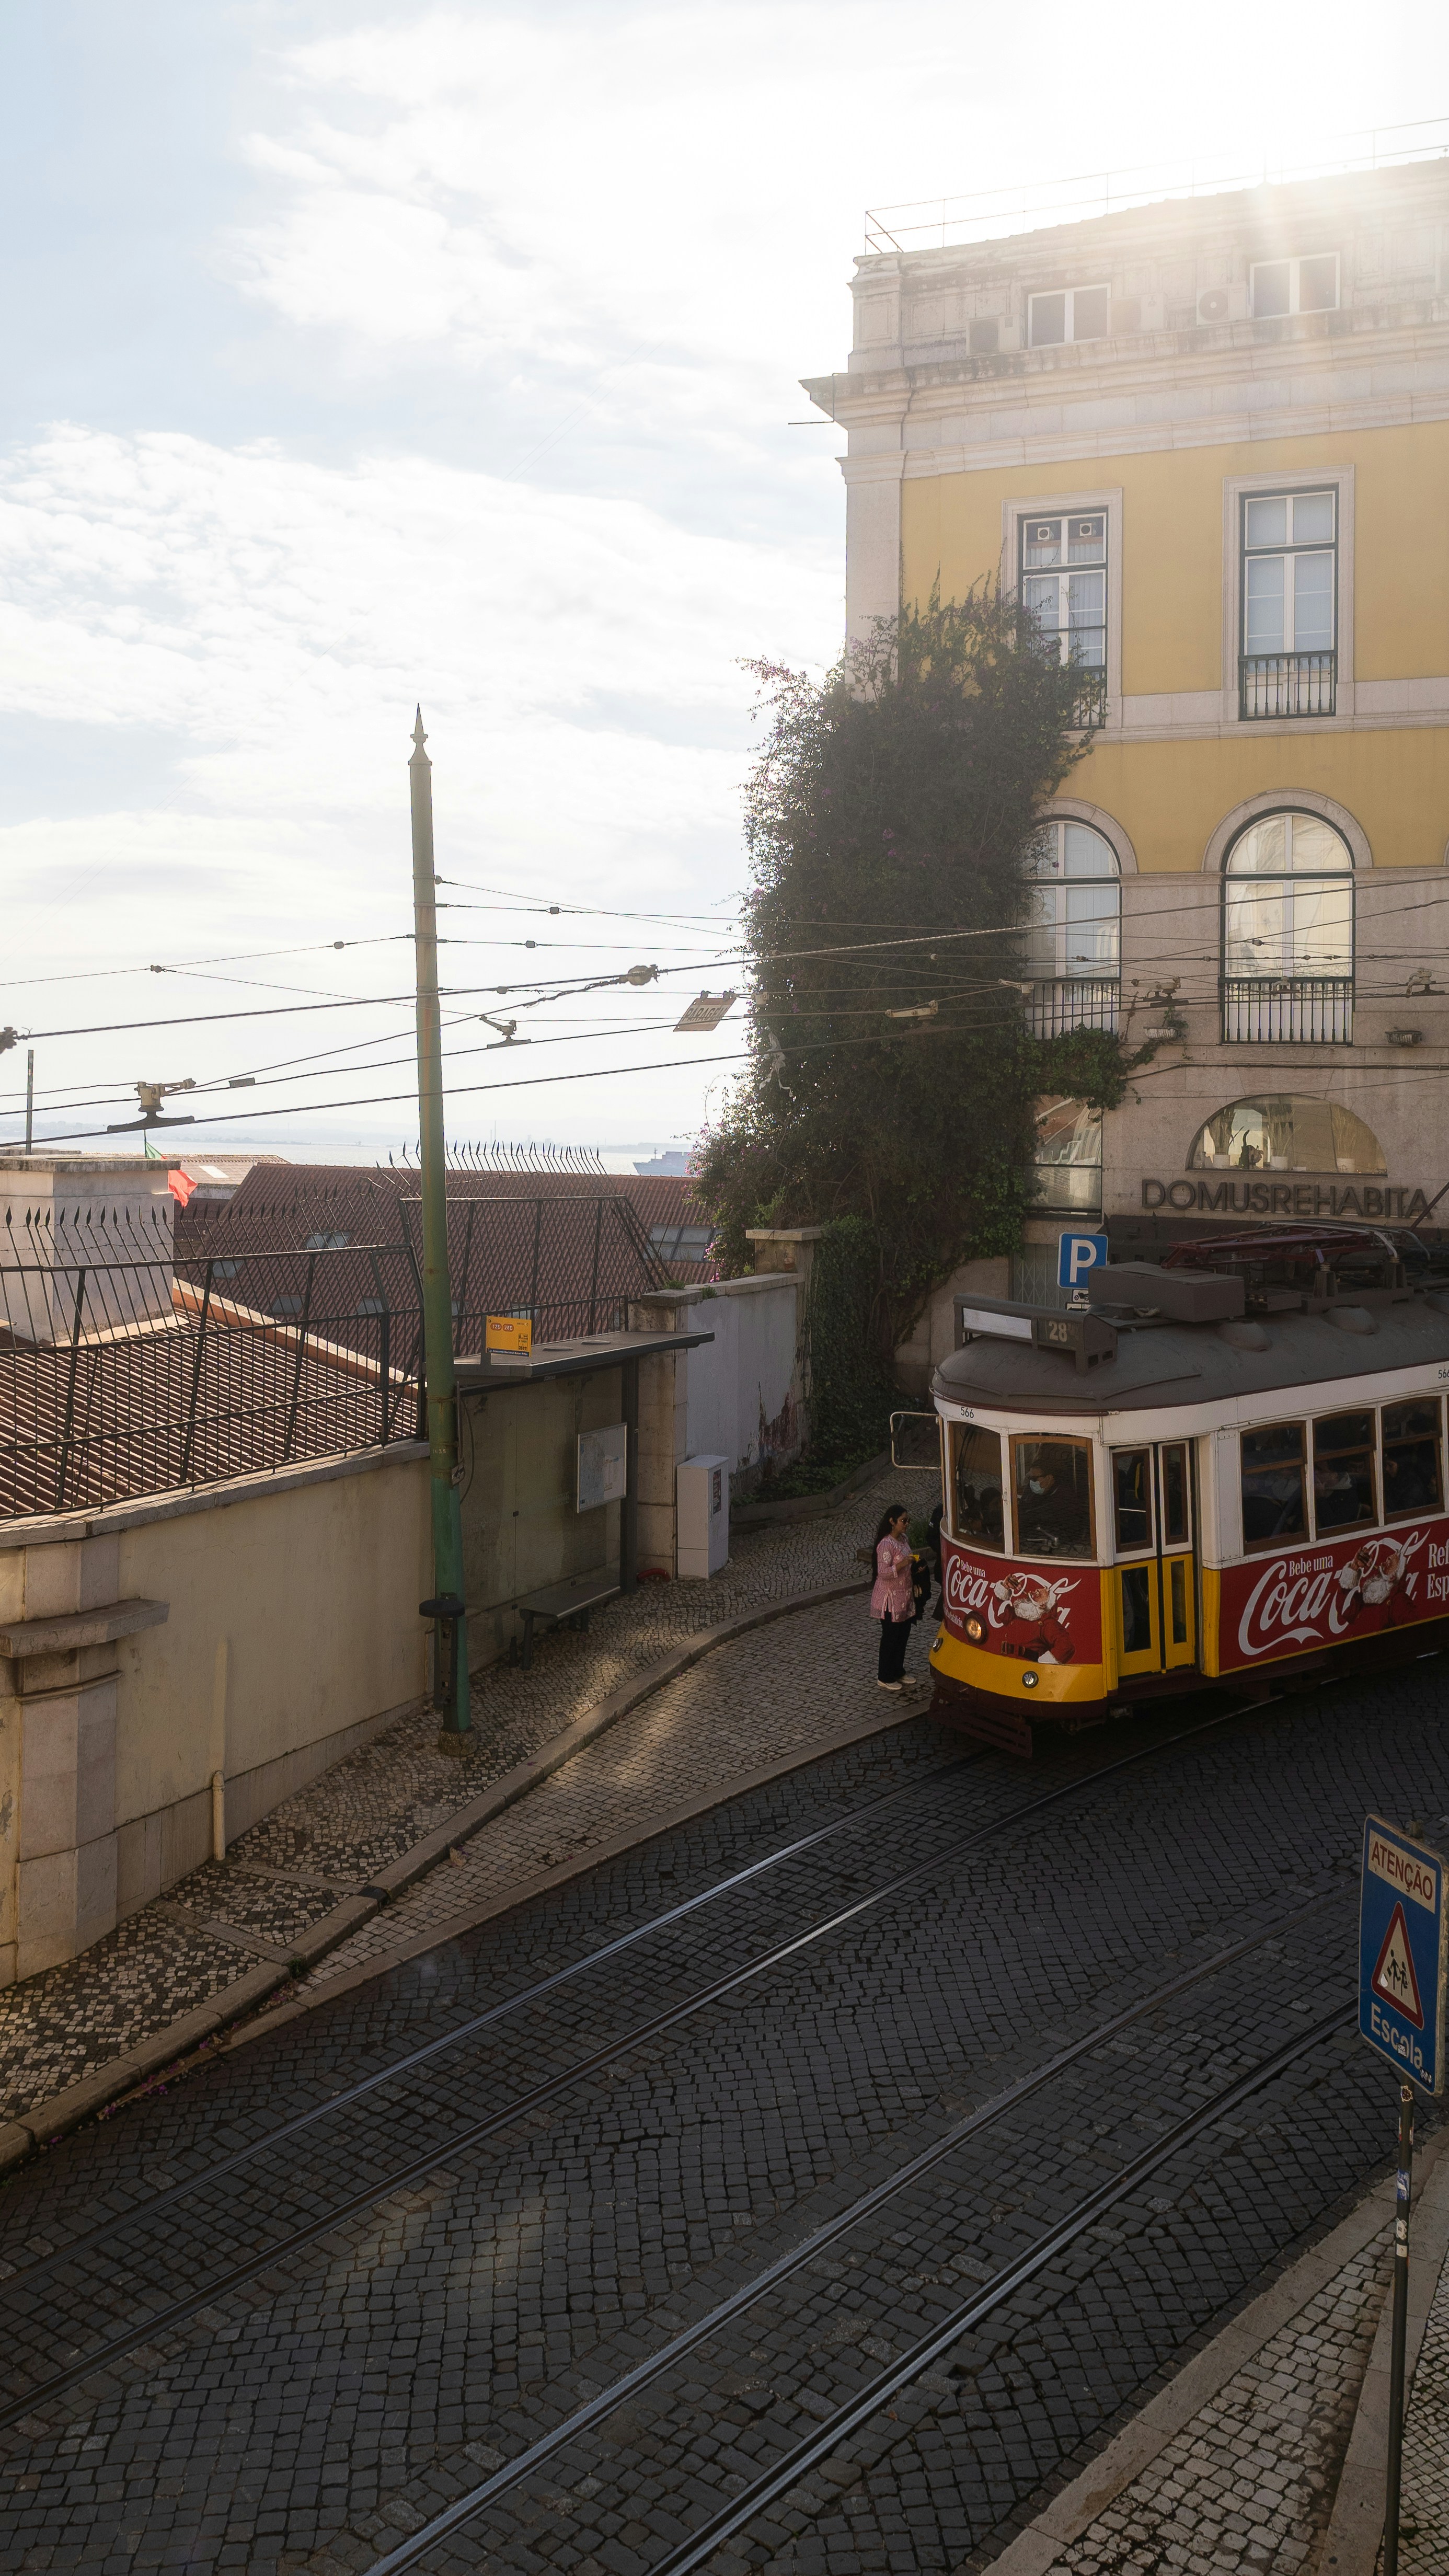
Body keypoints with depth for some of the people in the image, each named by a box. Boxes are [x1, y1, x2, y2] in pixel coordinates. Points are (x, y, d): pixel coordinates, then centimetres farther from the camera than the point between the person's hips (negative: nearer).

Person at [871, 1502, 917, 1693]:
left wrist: (912, 1585, 18)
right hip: (890, 1598, -8)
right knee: (890, 1637, 1)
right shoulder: (886, 1545, -22)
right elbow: (883, 1573, -25)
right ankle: (885, 1678, 13)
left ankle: (898, 1672, 30)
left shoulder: (903, 1539, 6)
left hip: (904, 1596, 8)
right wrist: (902, 1564, -36)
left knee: (903, 1634, 16)